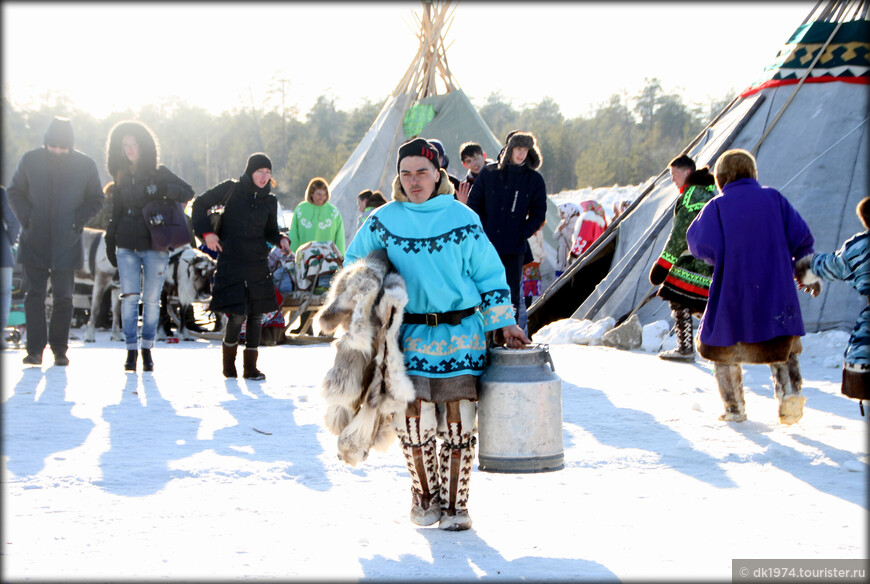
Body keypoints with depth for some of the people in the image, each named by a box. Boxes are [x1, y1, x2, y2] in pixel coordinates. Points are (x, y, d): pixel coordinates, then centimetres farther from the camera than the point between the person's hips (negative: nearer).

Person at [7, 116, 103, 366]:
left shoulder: (86, 165, -1)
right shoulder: (30, 160, 0)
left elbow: (96, 200, 7)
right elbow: (14, 192, 8)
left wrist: (79, 220, -7)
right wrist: (25, 217, -7)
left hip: (66, 243, 0)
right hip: (34, 242, 0)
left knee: (63, 297, 4)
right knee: (34, 295, -1)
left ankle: (59, 349, 14)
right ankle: (35, 350, 3)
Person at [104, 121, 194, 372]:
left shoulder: (158, 173, 3)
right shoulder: (121, 177, 12)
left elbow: (188, 193, -1)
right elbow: (115, 213, 18)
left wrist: (164, 190, -18)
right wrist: (110, 244, 13)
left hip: (155, 245, -2)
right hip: (127, 246, 2)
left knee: (151, 300, 1)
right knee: (129, 298, -8)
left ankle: (147, 349, 14)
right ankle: (131, 349, -1)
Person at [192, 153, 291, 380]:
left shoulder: (269, 201, 9)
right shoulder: (231, 189, -2)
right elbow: (200, 204, 4)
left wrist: (281, 239, -1)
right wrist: (206, 232, -6)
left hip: (258, 263, 4)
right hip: (231, 261, -4)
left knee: (256, 313, 1)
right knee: (237, 314, -10)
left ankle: (250, 366, 12)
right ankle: (229, 361, 15)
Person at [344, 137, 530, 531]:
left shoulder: (462, 219, 0)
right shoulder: (384, 221, 4)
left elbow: (489, 275, 6)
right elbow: (355, 263, 19)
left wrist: (505, 324, 3)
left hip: (461, 334, -1)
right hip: (411, 335, 1)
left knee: (458, 424, 0)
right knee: (415, 424, -2)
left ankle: (454, 504, 13)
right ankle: (424, 498, 19)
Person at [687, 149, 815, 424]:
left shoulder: (717, 207, -6)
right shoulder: (774, 198, 2)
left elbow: (703, 247, -14)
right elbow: (802, 237, -1)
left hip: (733, 294, -2)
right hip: (776, 292, 2)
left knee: (723, 350, 16)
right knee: (782, 347, 19)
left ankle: (734, 409, 13)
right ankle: (789, 389, -5)